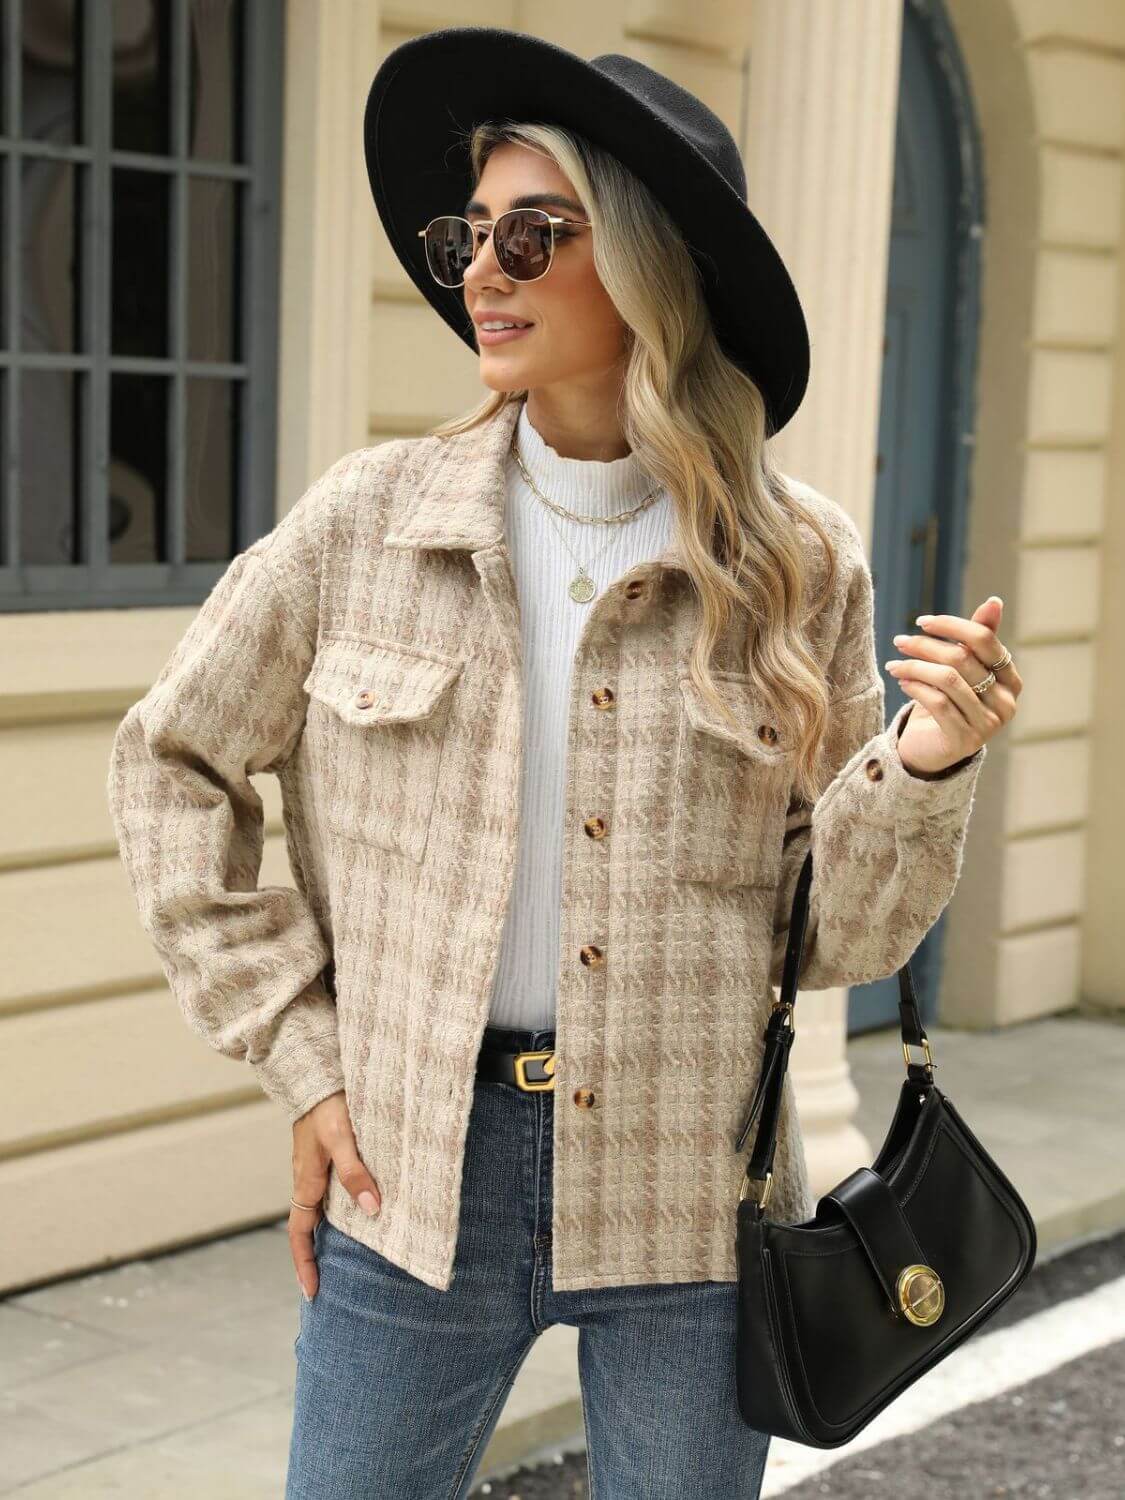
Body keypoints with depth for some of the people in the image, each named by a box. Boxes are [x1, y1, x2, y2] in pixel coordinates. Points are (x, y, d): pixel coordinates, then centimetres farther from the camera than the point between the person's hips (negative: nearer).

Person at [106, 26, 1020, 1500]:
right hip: (416, 1174, 0)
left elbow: (834, 936, 1)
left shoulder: (798, 565, -4)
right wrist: (300, 1059, 1)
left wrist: (922, 767, -18)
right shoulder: (368, 520, -3)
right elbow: (173, 768, 6)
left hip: (692, 1200, 0)